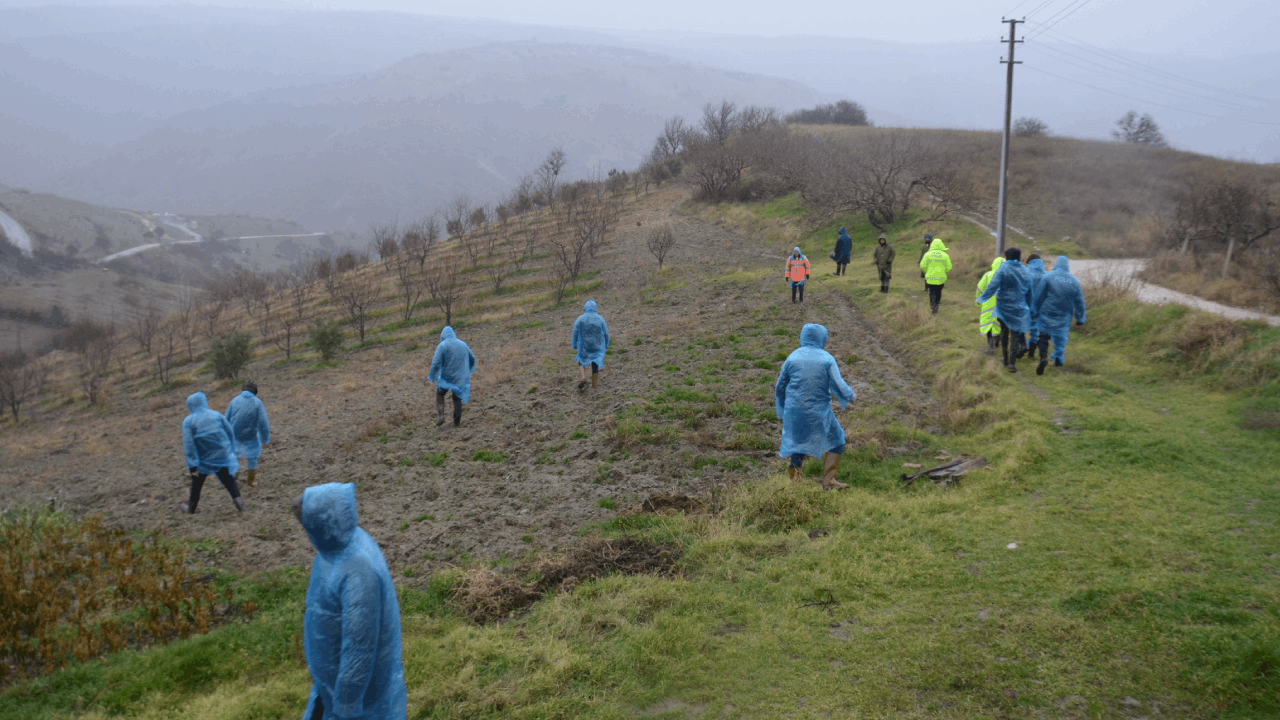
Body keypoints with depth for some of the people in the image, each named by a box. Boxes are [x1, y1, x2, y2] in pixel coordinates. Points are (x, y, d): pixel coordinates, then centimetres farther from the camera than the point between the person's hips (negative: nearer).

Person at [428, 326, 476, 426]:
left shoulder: (442, 346, -11)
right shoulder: (463, 344, 4)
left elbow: (436, 363, -16)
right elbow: (472, 358, 17)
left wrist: (431, 376, -3)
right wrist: (469, 370, 37)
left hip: (446, 377, -3)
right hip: (460, 378, 3)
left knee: (440, 395, 19)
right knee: (457, 399, 16)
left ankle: (440, 416, 3)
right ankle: (457, 421, 18)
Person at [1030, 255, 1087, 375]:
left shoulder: (1048, 277, -8)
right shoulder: (1074, 281, 2)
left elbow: (1039, 295, -6)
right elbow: (1079, 302, 6)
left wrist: (1035, 310, 8)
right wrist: (1080, 319, 13)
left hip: (1047, 313, -2)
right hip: (1064, 315, 2)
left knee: (1044, 335, 4)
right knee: (1060, 337, 17)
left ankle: (1043, 357, -17)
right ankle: (1058, 359, 26)